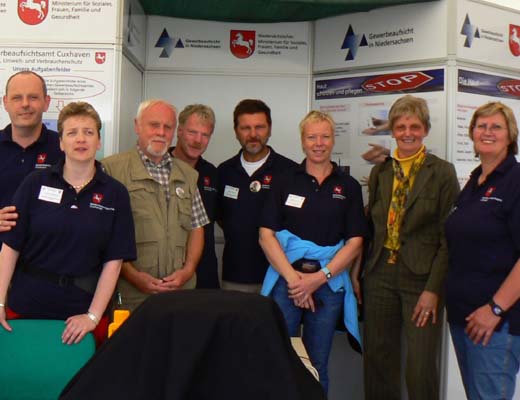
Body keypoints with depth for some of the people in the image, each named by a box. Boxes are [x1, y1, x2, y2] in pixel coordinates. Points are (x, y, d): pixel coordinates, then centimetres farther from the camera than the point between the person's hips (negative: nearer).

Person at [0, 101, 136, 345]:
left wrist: (93, 316, -10)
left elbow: (113, 261, -4)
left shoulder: (115, 193, -1)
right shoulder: (35, 183, 0)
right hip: (26, 306, 1)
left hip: (82, 308, 0)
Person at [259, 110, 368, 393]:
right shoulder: (286, 182, 6)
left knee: (317, 365, 9)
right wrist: (293, 277, -11)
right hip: (286, 280, 0)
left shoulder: (348, 187, 6)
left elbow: (355, 242, 2)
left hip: (329, 283, 1)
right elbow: (266, 235, 0)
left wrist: (319, 277, -9)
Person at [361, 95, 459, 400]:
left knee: (421, 368, 2)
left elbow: (449, 237, -7)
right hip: (381, 275, 4)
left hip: (421, 277, -4)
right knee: (378, 361, 12)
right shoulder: (380, 172, 10)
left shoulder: (442, 172, -4)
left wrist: (434, 289, -12)